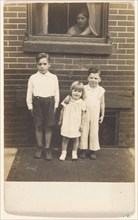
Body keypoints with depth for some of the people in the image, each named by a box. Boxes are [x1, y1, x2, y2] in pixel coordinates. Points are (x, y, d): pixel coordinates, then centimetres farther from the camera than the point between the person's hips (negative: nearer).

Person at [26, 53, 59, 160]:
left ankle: (47, 148, 18)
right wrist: (30, 106, 3)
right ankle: (39, 147, 23)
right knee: (38, 126, 8)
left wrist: (55, 105, 4)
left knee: (48, 127, 5)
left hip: (49, 102, 0)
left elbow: (56, 93, 5)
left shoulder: (53, 77, 1)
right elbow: (29, 93, 4)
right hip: (37, 102, 0)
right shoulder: (33, 78, 0)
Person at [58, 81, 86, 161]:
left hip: (76, 125, 0)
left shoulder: (81, 103, -6)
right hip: (66, 123, 1)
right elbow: (62, 110, 7)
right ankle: (63, 152, 20)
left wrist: (82, 124, -4)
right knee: (65, 138, 8)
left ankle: (74, 153, 25)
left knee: (76, 139, 9)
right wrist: (60, 120, 10)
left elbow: (83, 114, -2)